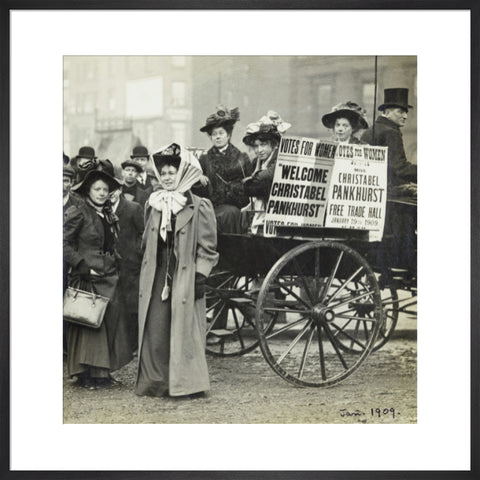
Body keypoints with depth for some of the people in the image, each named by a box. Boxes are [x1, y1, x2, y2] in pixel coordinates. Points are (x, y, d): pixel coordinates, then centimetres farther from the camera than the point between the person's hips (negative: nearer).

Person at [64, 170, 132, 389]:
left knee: (110, 323, 5)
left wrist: (115, 266, 11)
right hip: (87, 278, -7)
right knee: (89, 324, -5)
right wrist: (84, 266, -16)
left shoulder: (109, 215, 15)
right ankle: (88, 375, 2)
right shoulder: (78, 213, -6)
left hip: (108, 276, 7)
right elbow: (65, 244, -11)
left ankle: (102, 372, 12)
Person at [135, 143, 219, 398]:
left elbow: (207, 247, -5)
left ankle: (185, 382, 8)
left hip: (185, 278, -4)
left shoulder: (199, 207, -4)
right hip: (156, 278, 5)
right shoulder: (153, 206, 12)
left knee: (184, 329, -1)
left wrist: (200, 276, -11)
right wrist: (145, 272, 19)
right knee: (155, 328, 2)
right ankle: (156, 381, 11)